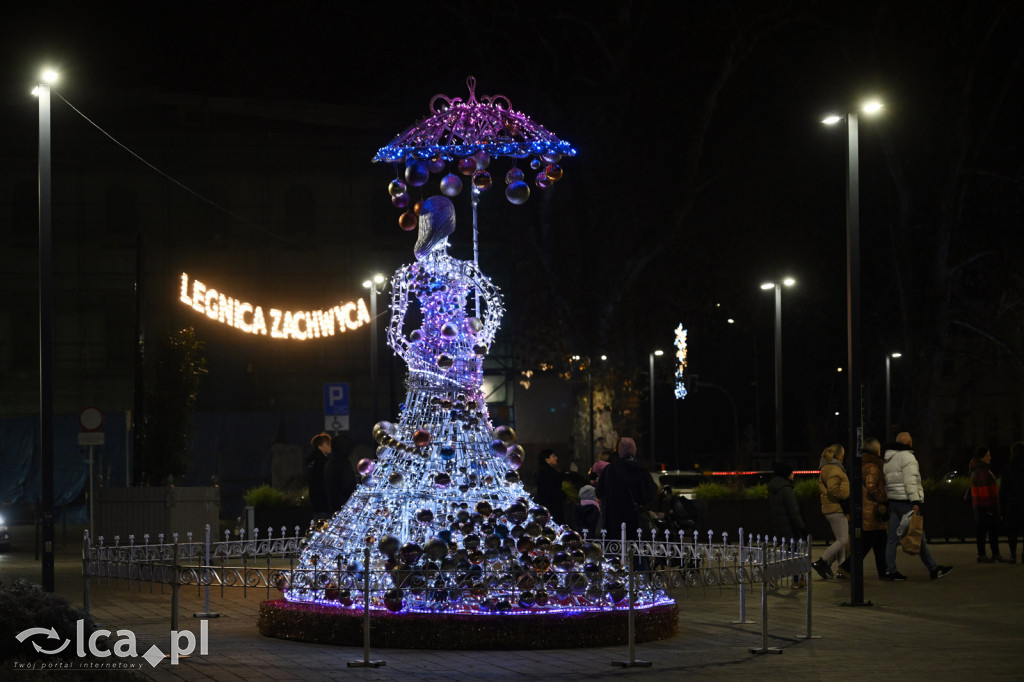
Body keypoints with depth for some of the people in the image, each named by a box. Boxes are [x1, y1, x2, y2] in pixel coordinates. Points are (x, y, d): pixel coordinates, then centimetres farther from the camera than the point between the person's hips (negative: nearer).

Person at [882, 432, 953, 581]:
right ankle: (933, 569, -2)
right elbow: (910, 481, -17)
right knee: (918, 537, -5)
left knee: (893, 537, 6)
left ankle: (890, 570, 2)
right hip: (905, 501, -9)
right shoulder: (907, 457, -9)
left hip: (892, 501, 9)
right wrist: (915, 501, -19)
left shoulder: (887, 459, 18)